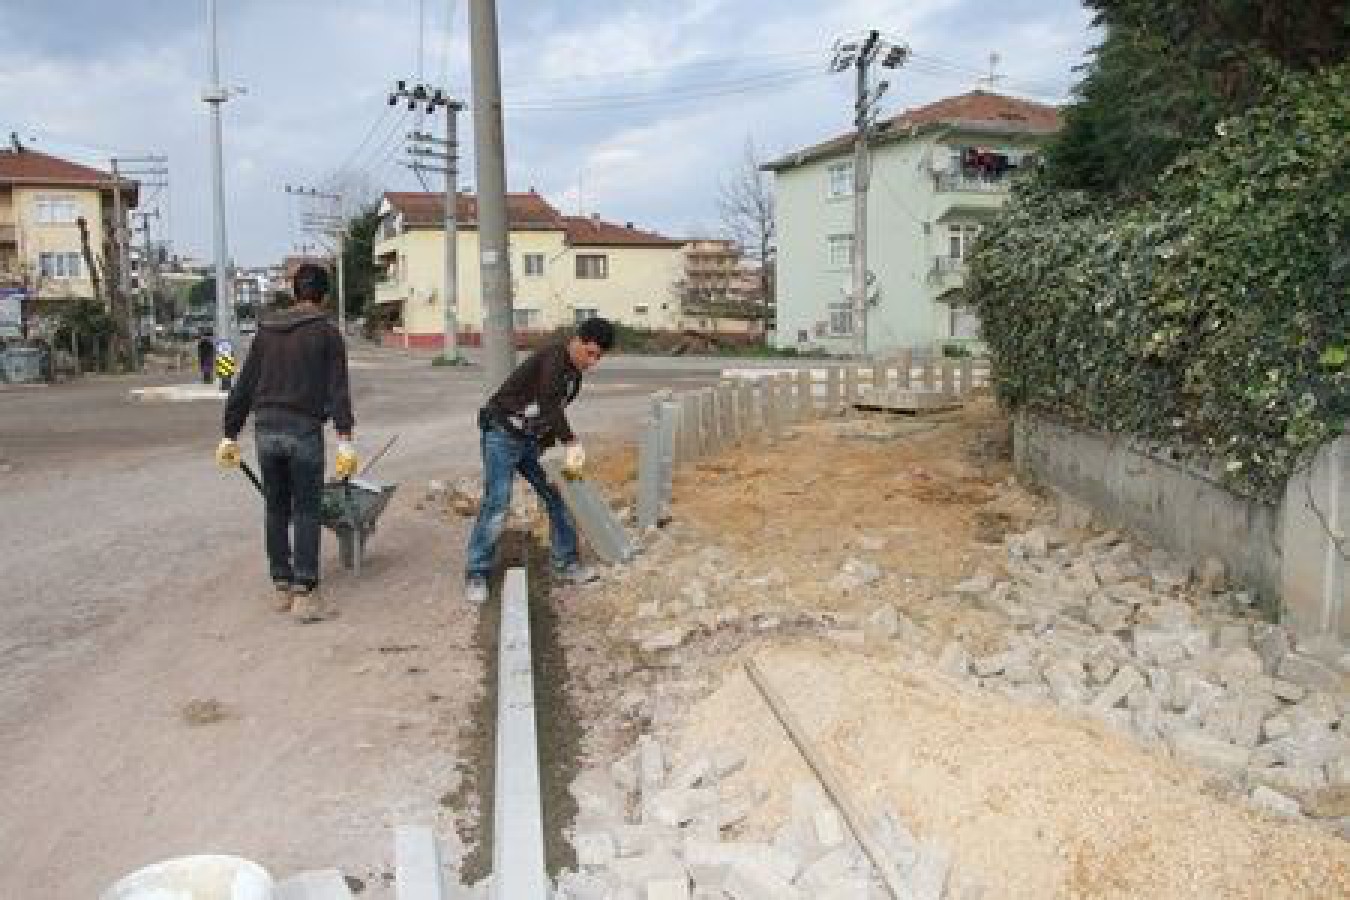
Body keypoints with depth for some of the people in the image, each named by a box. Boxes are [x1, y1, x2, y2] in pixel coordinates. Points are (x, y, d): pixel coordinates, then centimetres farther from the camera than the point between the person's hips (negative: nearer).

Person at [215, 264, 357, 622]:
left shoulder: (267, 330, 15)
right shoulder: (326, 331, 1)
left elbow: (244, 385, 14)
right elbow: (337, 388, -9)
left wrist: (230, 434, 18)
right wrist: (345, 440, -13)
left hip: (266, 430, 5)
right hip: (304, 430, -4)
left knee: (276, 510, 13)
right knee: (306, 512, 0)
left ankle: (281, 587, 20)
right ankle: (305, 595, -2)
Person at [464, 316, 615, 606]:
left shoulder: (575, 374, 9)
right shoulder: (554, 357, -19)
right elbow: (548, 404, -32)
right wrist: (572, 444, -35)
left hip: (530, 440, 9)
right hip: (502, 433, -9)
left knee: (556, 496, 7)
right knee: (497, 502, -14)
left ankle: (566, 564, 18)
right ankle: (476, 575, -3)